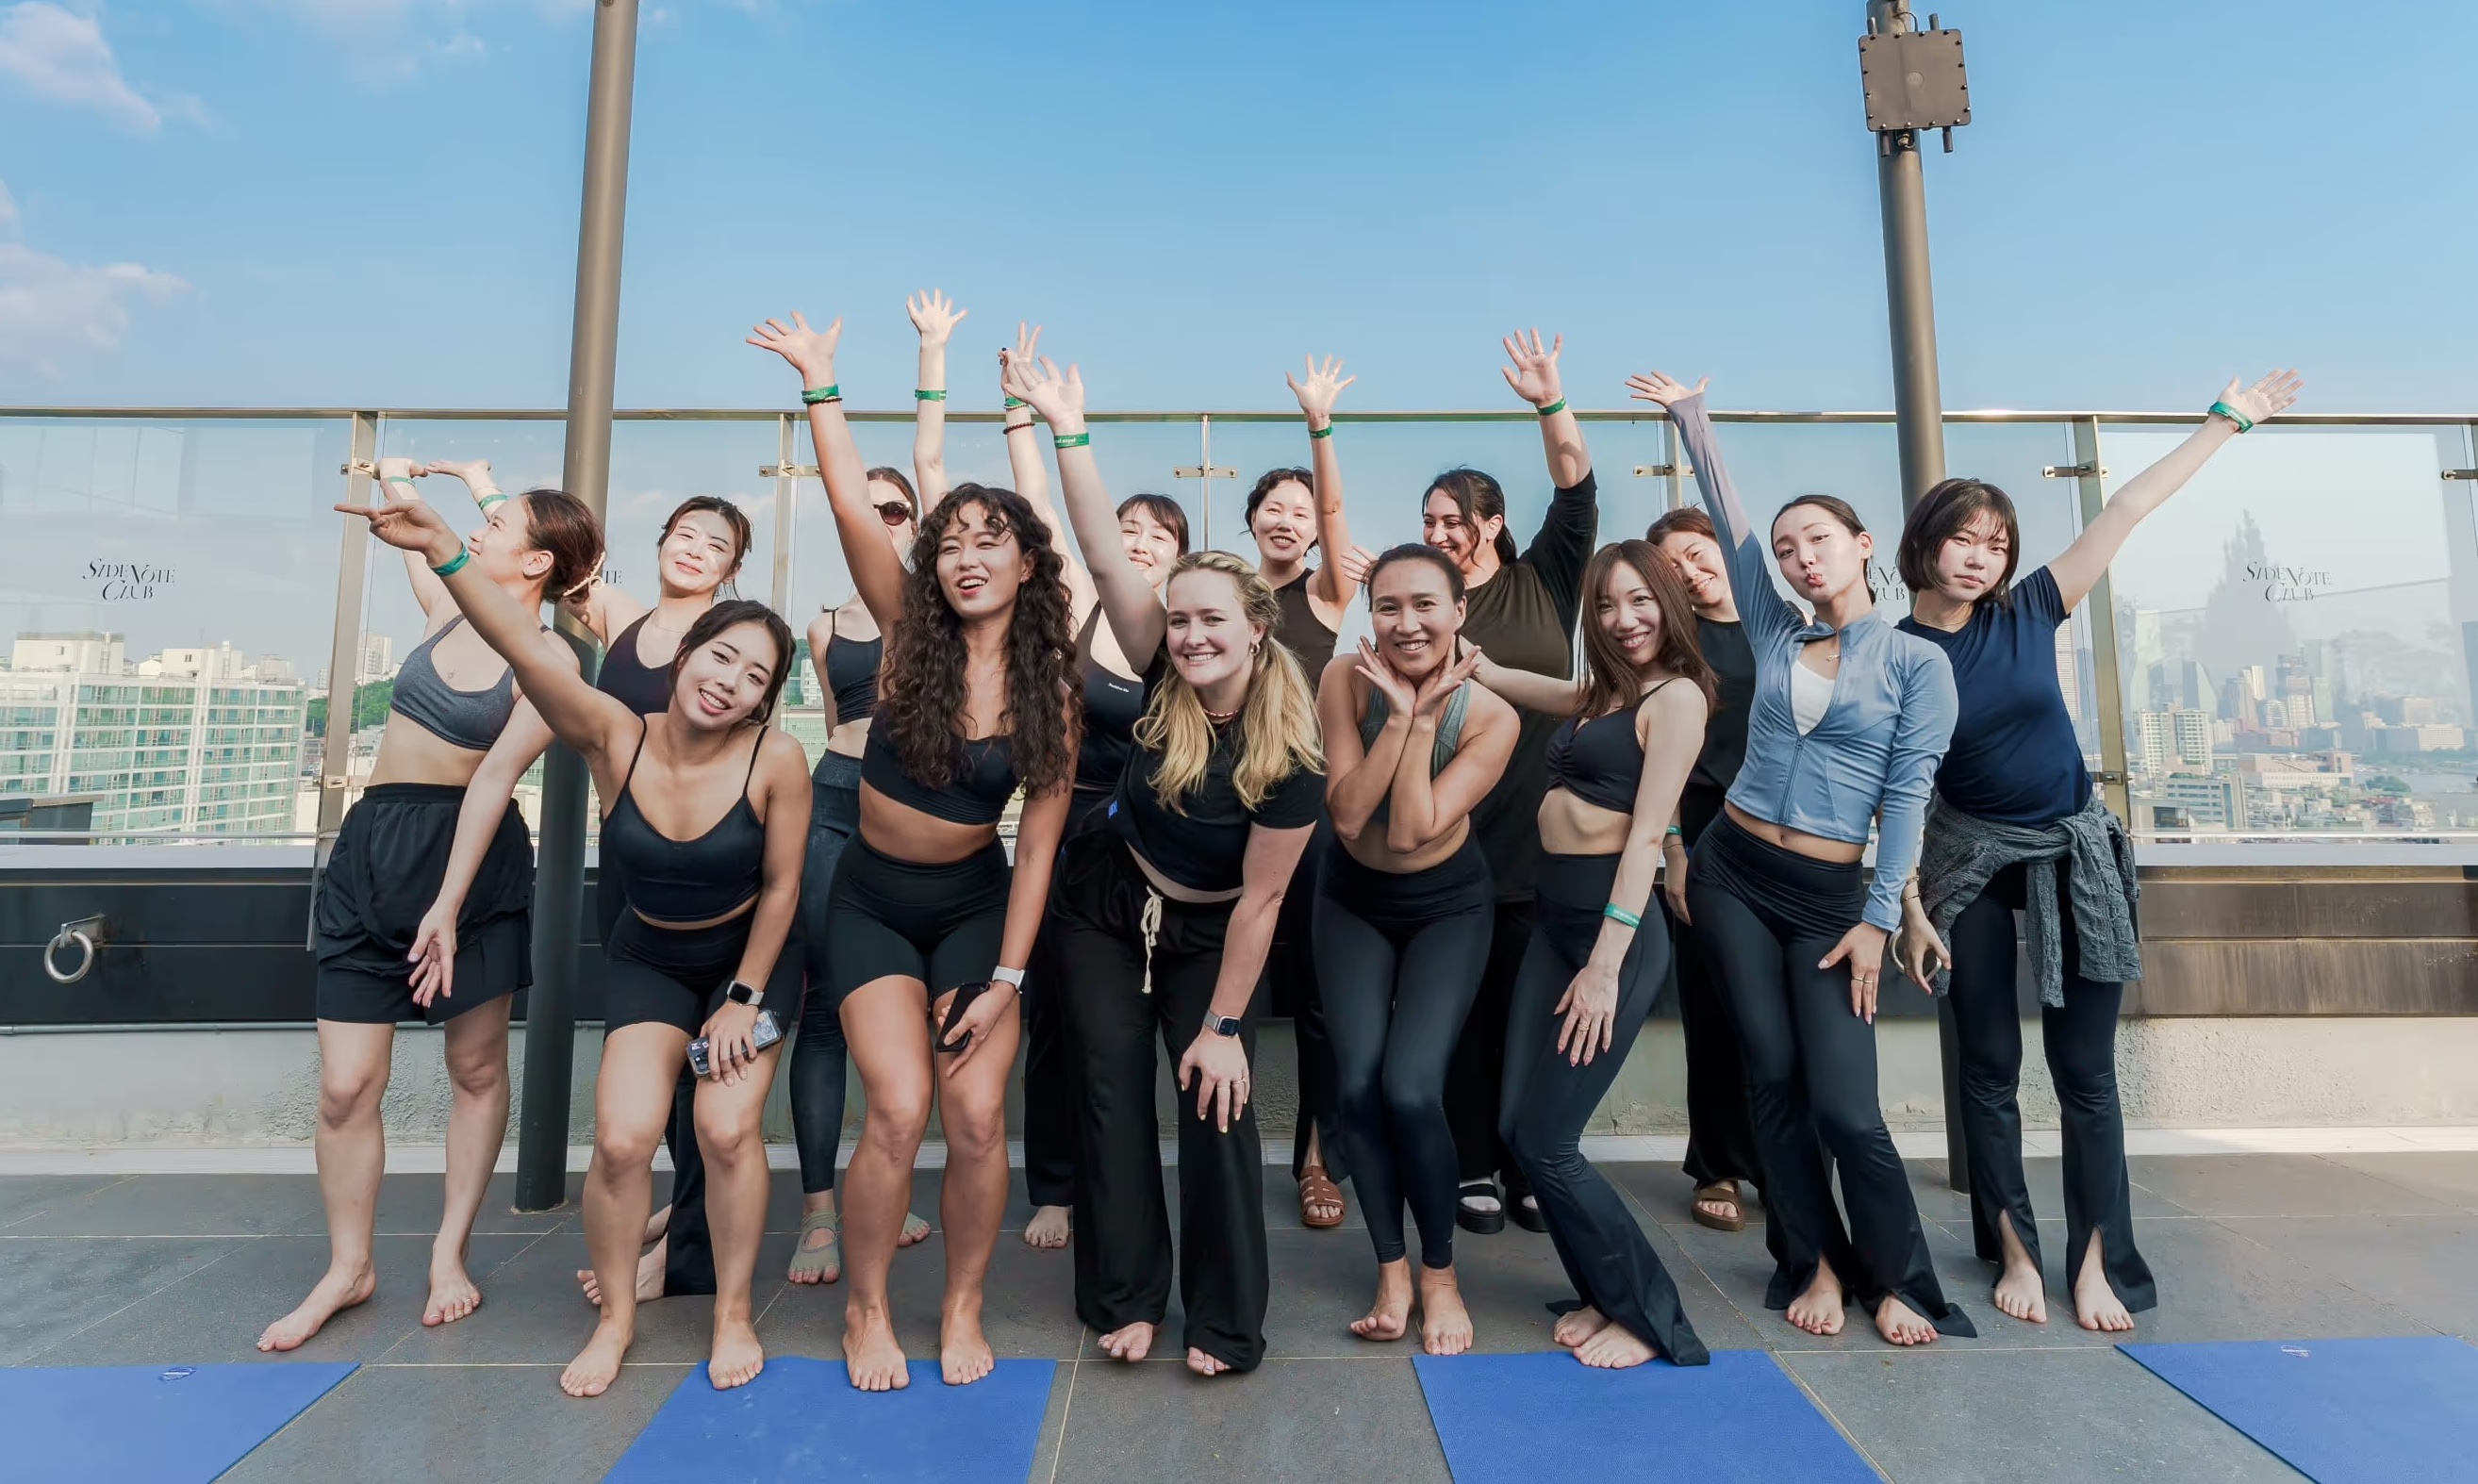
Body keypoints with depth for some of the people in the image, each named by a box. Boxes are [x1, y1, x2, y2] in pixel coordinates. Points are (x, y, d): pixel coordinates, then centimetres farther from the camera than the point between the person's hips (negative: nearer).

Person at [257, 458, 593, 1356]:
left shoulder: (547, 661, -10)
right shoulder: (447, 609, 7)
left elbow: (495, 777, -17)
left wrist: (448, 905, -18)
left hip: (473, 854, -5)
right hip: (372, 846, 5)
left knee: (476, 1068, 7)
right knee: (345, 1082, 3)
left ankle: (450, 1252, 23)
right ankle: (348, 1267, 20)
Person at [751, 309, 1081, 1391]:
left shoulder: (1050, 688, -9)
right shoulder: (912, 635, -8)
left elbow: (1038, 846, -8)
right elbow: (852, 506, -19)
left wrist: (1005, 980, -10)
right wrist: (819, 381, -14)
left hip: (975, 906, 1)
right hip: (872, 901, 0)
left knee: (978, 1118, -8)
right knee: (899, 1113, -11)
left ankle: (962, 1308, 19)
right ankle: (866, 1310, 16)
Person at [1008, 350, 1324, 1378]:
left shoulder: (1290, 756, -24)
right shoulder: (1165, 685, -16)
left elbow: (1258, 900, -19)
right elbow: (1106, 560, -21)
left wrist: (1223, 1026, -17)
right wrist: (1067, 428, -26)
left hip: (1205, 934, -3)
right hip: (1106, 905, 3)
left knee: (1217, 1103, -5)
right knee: (1113, 1093, 4)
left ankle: (1227, 1322, 14)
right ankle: (1127, 1301, 20)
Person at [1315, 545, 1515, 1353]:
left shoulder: (1491, 717, -21)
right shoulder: (1346, 679, -18)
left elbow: (1412, 832, -28)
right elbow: (1348, 813, -23)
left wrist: (1421, 717, -29)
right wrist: (1398, 713, -30)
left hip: (1448, 905, -2)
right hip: (1352, 900, 2)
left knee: (1411, 1090, -14)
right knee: (1357, 1086, -8)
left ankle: (1440, 1272, 13)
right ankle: (1392, 1268, 15)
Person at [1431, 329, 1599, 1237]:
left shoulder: (1544, 582, 6)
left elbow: (1578, 497, -5)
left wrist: (1551, 404, -14)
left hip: (1541, 839, 1)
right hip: (1448, 843, 0)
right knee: (1463, 1009, 7)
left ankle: (1531, 1169, 23)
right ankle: (1474, 1168, 20)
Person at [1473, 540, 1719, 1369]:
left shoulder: (1676, 696, -7)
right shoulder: (1599, 693, 16)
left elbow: (1647, 834, -15)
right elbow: (1487, 673, 28)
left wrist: (1606, 966, -20)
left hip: (1614, 925, -8)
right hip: (1555, 920, 8)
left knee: (1543, 1141, -4)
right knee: (1518, 1129, 7)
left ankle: (1651, 1317, 17)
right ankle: (1606, 1294, 27)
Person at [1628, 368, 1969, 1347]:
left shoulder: (1917, 662, 0)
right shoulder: (1777, 637, 8)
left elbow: (1906, 797, -5)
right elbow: (1727, 521, 9)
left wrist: (1878, 918, -9)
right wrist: (1690, 417, 12)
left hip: (1830, 894, -3)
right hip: (1732, 871, 3)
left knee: (1843, 1102, -5)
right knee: (1772, 1078, 6)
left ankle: (1897, 1281, 18)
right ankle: (1816, 1266, 21)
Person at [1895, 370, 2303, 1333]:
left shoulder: (2030, 612, -4)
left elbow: (2126, 511, 0)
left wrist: (2227, 421, -1)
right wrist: (1911, 910, -12)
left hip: (2075, 854, 2)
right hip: (1969, 858, -2)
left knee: (2084, 1069, 7)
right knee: (1989, 1066, 7)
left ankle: (2097, 1261, 18)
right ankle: (2014, 1250, 20)